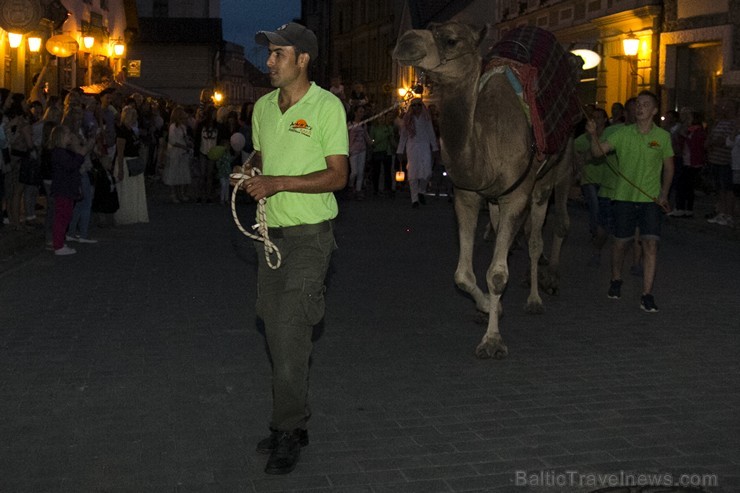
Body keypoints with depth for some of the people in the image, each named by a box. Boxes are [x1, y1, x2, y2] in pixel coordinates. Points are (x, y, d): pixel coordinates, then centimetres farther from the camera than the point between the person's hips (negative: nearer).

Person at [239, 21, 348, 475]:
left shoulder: (327, 106, -10)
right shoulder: (263, 107, 10)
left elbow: (338, 175, -14)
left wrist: (279, 183, -20)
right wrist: (250, 174, 1)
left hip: (310, 236, -7)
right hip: (272, 232, 7)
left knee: (292, 333, -9)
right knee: (277, 332, 11)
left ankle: (288, 434, 2)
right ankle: (294, 422, 24)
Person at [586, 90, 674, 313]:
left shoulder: (663, 136, 2)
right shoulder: (623, 133, -1)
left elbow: (668, 166, 11)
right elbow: (598, 151, -10)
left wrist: (664, 193, 5)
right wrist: (593, 135, -29)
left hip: (651, 198, 0)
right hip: (624, 196, 0)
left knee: (651, 244, -9)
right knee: (620, 242, 9)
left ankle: (647, 295, -6)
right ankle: (616, 280, 35)